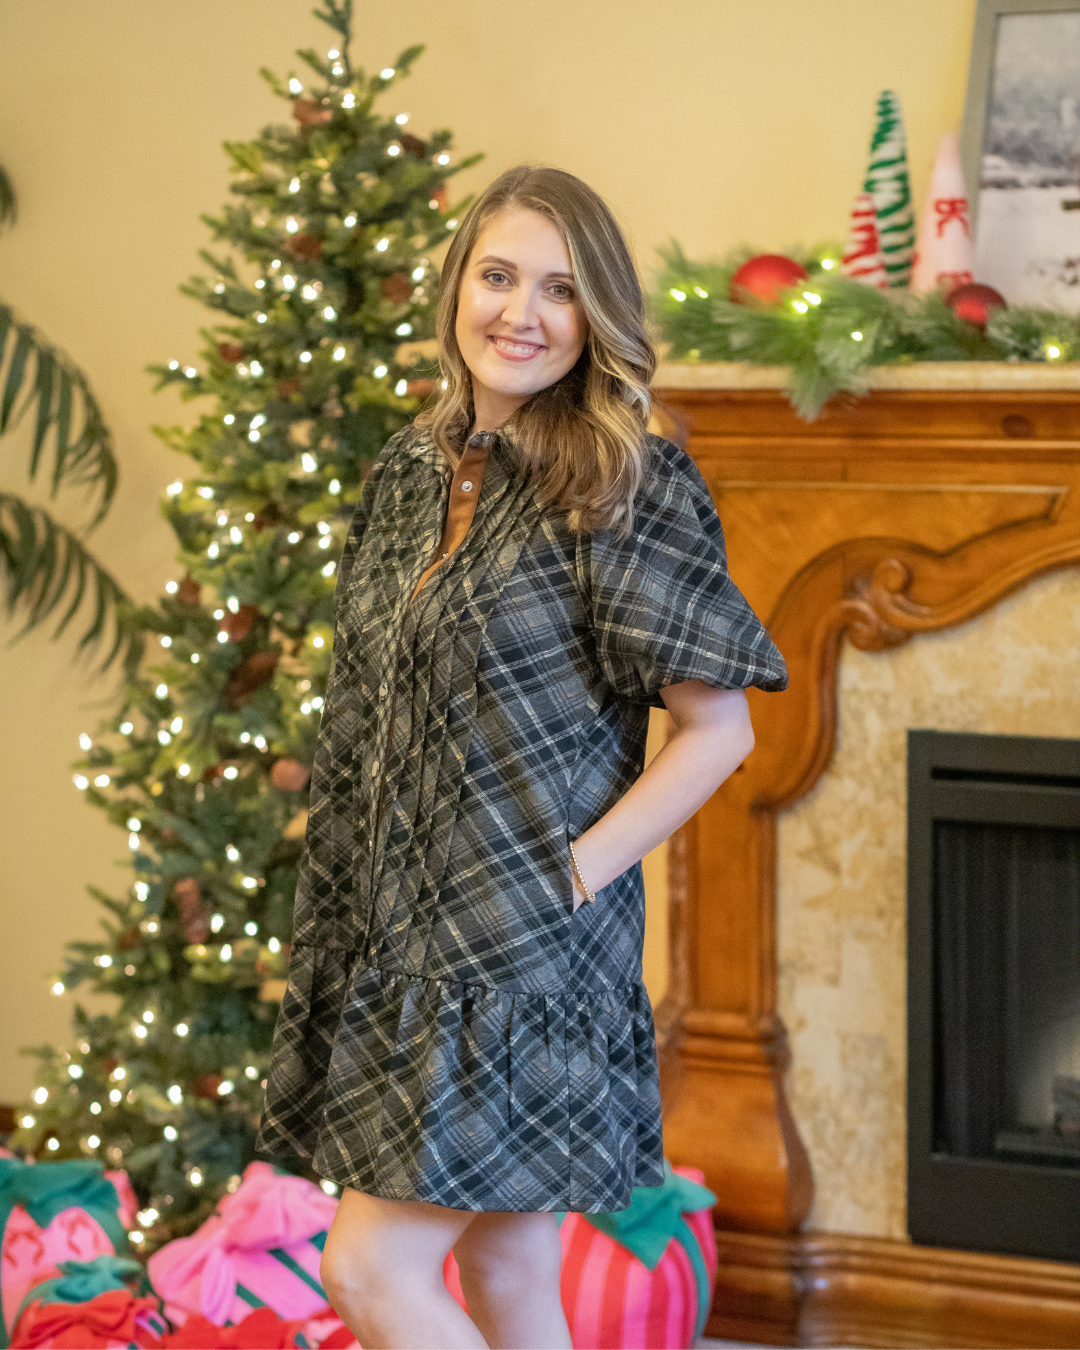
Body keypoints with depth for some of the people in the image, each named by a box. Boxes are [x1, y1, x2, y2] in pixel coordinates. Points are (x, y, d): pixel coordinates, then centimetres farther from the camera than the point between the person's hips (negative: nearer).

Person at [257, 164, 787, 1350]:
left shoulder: (627, 489, -11)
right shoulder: (409, 473, 9)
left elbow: (718, 729, -12)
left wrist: (571, 876, -15)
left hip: (523, 942, -6)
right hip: (402, 933, 6)